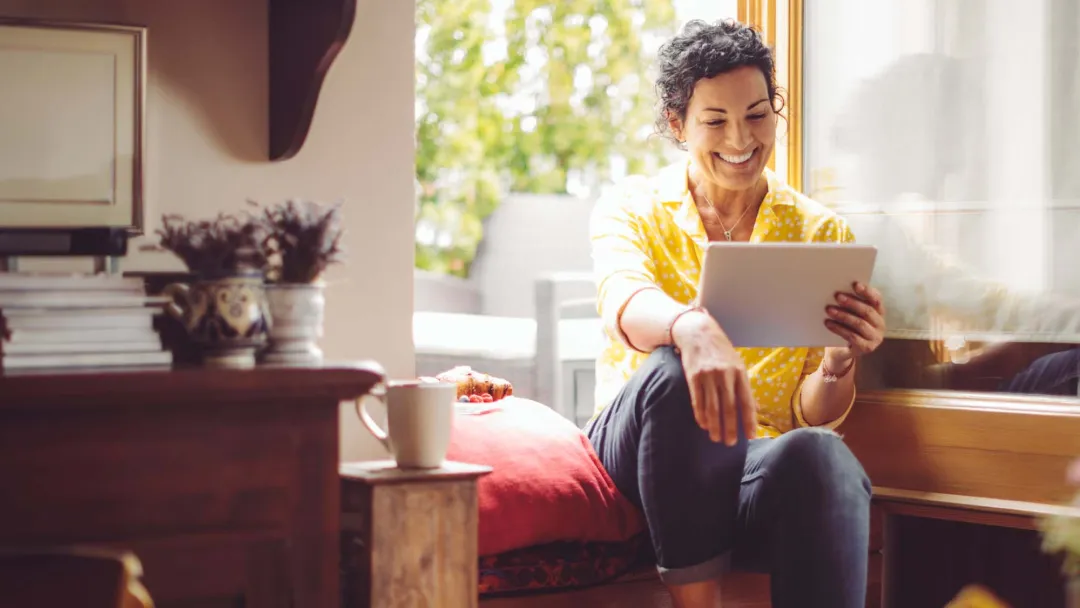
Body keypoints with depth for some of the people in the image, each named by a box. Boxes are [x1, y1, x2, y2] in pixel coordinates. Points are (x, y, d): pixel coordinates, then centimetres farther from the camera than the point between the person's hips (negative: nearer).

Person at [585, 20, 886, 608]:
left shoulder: (822, 234, 11)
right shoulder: (630, 208, 7)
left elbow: (813, 414, 7)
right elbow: (624, 300, -18)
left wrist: (839, 363, -18)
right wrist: (692, 328, -41)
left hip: (760, 473, 1)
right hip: (639, 466, -1)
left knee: (819, 455, -36)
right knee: (672, 369, -35)